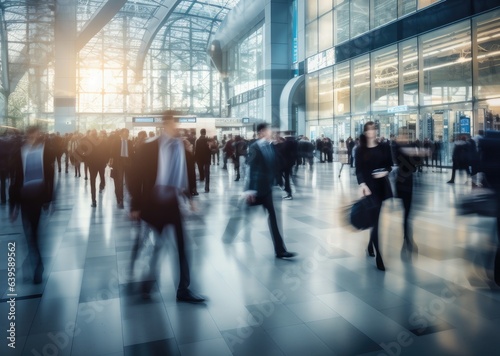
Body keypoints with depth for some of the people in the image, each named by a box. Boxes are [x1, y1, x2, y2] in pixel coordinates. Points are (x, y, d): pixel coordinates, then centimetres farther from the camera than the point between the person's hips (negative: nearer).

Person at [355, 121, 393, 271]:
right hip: (369, 186, -3)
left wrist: (386, 171, -11)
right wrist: (362, 184, -23)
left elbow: (390, 164, 11)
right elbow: (359, 170, -7)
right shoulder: (360, 150, 0)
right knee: (376, 219, -8)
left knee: (382, 218, 10)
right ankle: (379, 257, -5)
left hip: (383, 185, 3)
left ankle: (371, 247, 34)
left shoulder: (384, 147, 7)